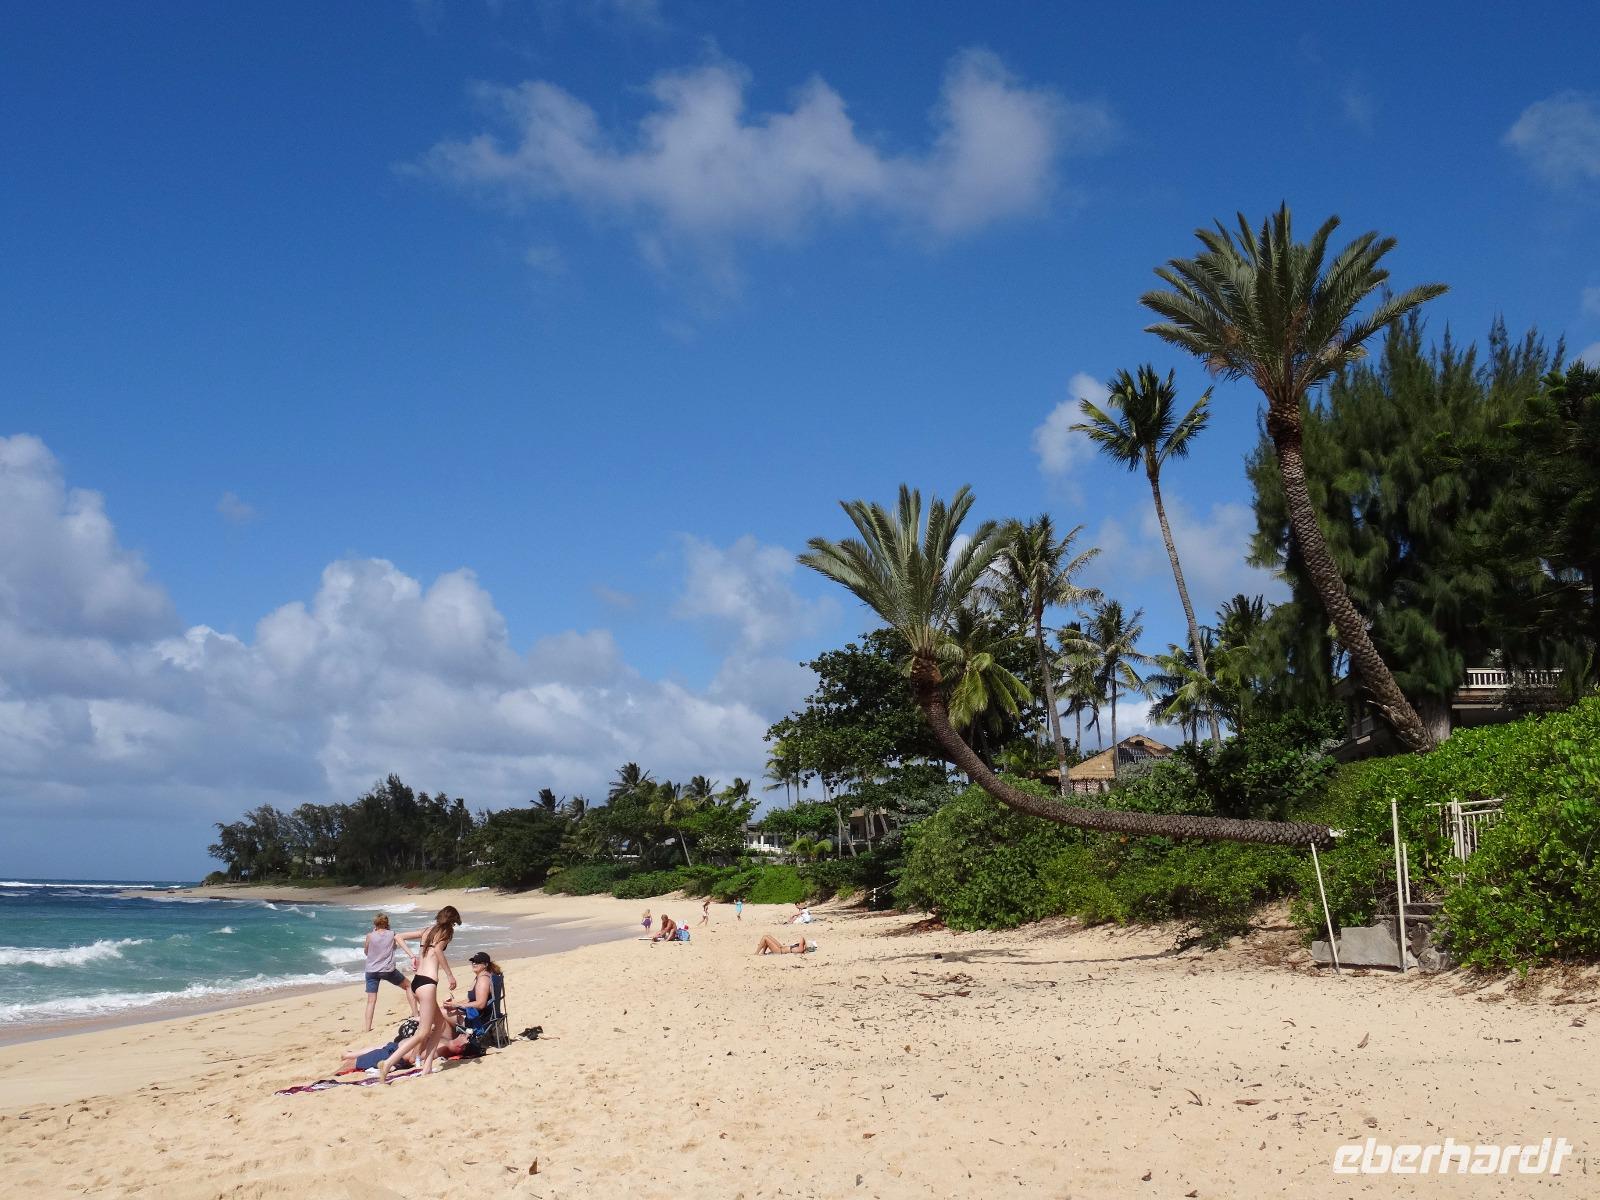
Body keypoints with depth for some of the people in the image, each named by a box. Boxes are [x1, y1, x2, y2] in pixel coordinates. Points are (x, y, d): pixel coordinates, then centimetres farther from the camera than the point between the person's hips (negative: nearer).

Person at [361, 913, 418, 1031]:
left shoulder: (370, 935, -3)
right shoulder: (392, 934, 1)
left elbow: (366, 952, 10)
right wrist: (413, 957, -4)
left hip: (371, 971, 0)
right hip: (388, 971, 0)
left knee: (371, 1001, 3)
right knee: (408, 986, 20)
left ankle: (367, 1029, -6)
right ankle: (415, 1014, 18)